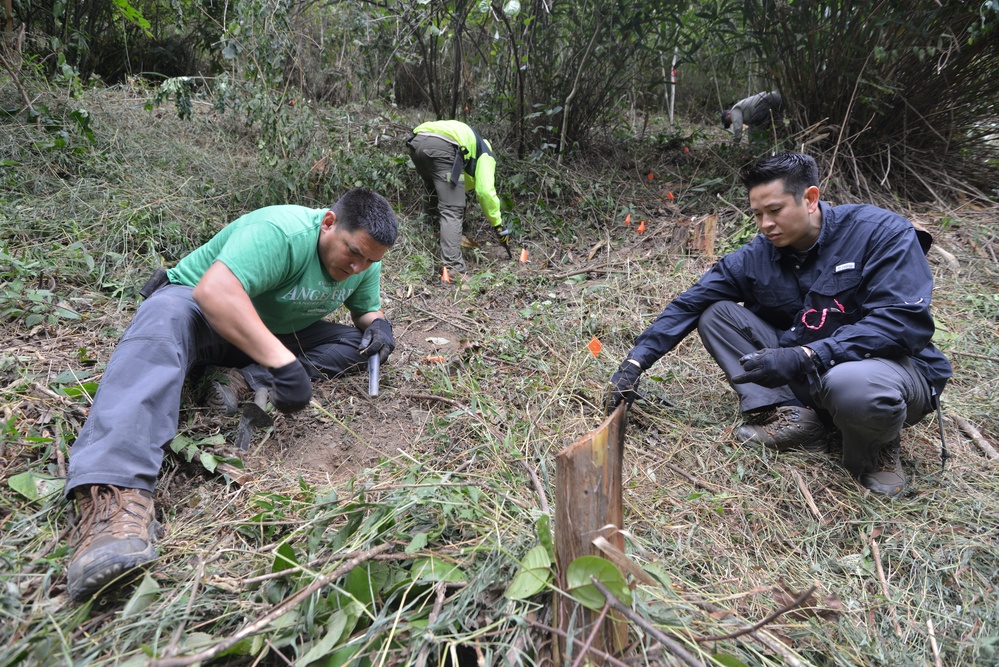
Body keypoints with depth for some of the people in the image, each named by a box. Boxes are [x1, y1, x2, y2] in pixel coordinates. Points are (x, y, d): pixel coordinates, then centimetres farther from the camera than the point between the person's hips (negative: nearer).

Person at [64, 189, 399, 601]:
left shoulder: (365, 261, -7)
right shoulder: (280, 231, -30)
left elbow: (368, 307, 10)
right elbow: (213, 291, -44)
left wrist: (378, 322, -16)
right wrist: (282, 362, -51)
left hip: (277, 332, 7)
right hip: (200, 310, -6)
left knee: (358, 342, -10)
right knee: (167, 316, -40)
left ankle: (248, 382, -24)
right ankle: (113, 496, -57)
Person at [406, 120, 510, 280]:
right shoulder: (485, 154, 24)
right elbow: (485, 191, 7)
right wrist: (498, 225, 14)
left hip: (416, 140, 7)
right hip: (442, 147, -7)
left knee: (432, 195, 32)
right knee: (452, 210, -5)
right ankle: (453, 266, -14)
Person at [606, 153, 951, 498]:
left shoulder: (882, 233, -15)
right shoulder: (756, 256, -3)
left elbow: (904, 321, -24)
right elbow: (688, 305, -3)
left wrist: (803, 357, -34)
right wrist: (636, 361, -12)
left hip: (893, 365, -4)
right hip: (806, 377, 5)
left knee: (853, 383, -42)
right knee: (716, 313, -6)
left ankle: (874, 448, -6)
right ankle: (786, 415, -12)